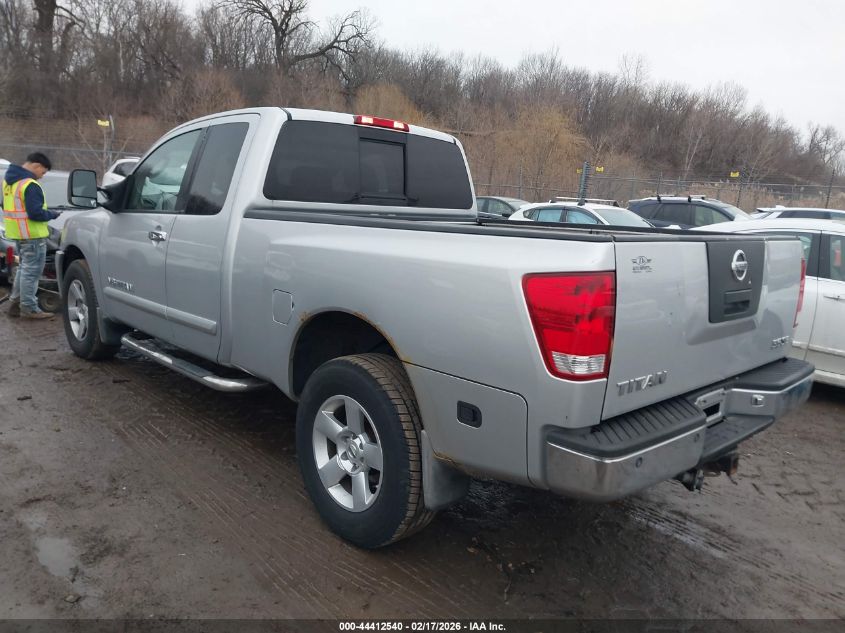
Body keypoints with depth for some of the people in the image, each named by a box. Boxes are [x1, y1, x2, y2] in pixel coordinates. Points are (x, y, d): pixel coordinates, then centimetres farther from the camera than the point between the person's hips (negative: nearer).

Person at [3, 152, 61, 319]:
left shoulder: (9, 180, 12)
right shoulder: (30, 185, -20)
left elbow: (7, 205, 19)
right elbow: (36, 213, -24)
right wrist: (53, 214, -9)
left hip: (18, 232, 10)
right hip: (32, 234, -10)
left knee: (23, 268, 20)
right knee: (31, 271, -2)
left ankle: (15, 303, 26)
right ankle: (28, 308, 3)